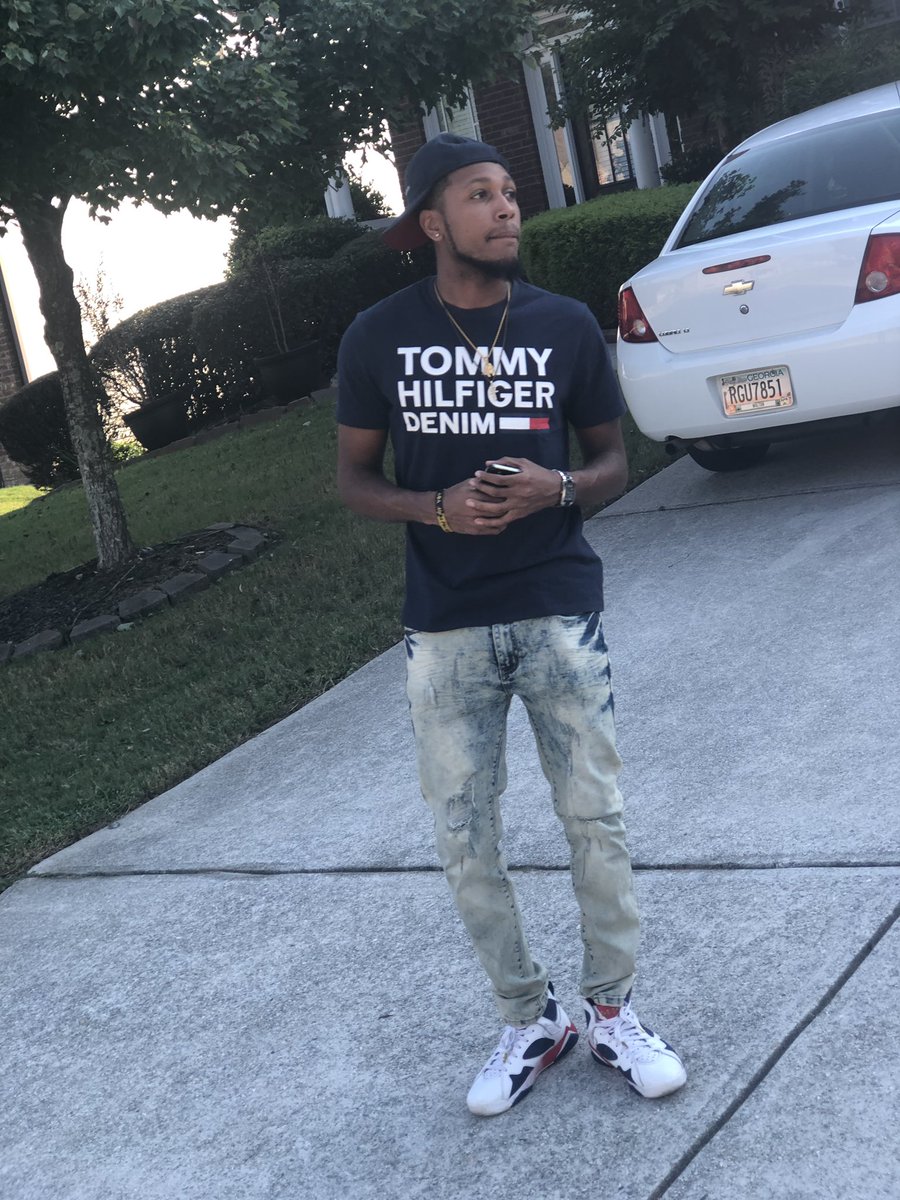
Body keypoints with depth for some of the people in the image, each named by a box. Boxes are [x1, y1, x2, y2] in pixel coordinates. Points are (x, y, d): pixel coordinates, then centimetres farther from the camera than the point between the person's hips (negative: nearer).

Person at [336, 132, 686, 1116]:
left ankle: (612, 1010, 25)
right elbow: (354, 478, 5)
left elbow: (611, 460, 9)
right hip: (445, 629, 0)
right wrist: (436, 507, -15)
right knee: (464, 836, 6)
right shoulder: (379, 337, -2)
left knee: (594, 816, 4)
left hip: (559, 609, 0)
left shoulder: (566, 326, 0)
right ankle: (528, 1019, 26)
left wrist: (557, 489, -13)